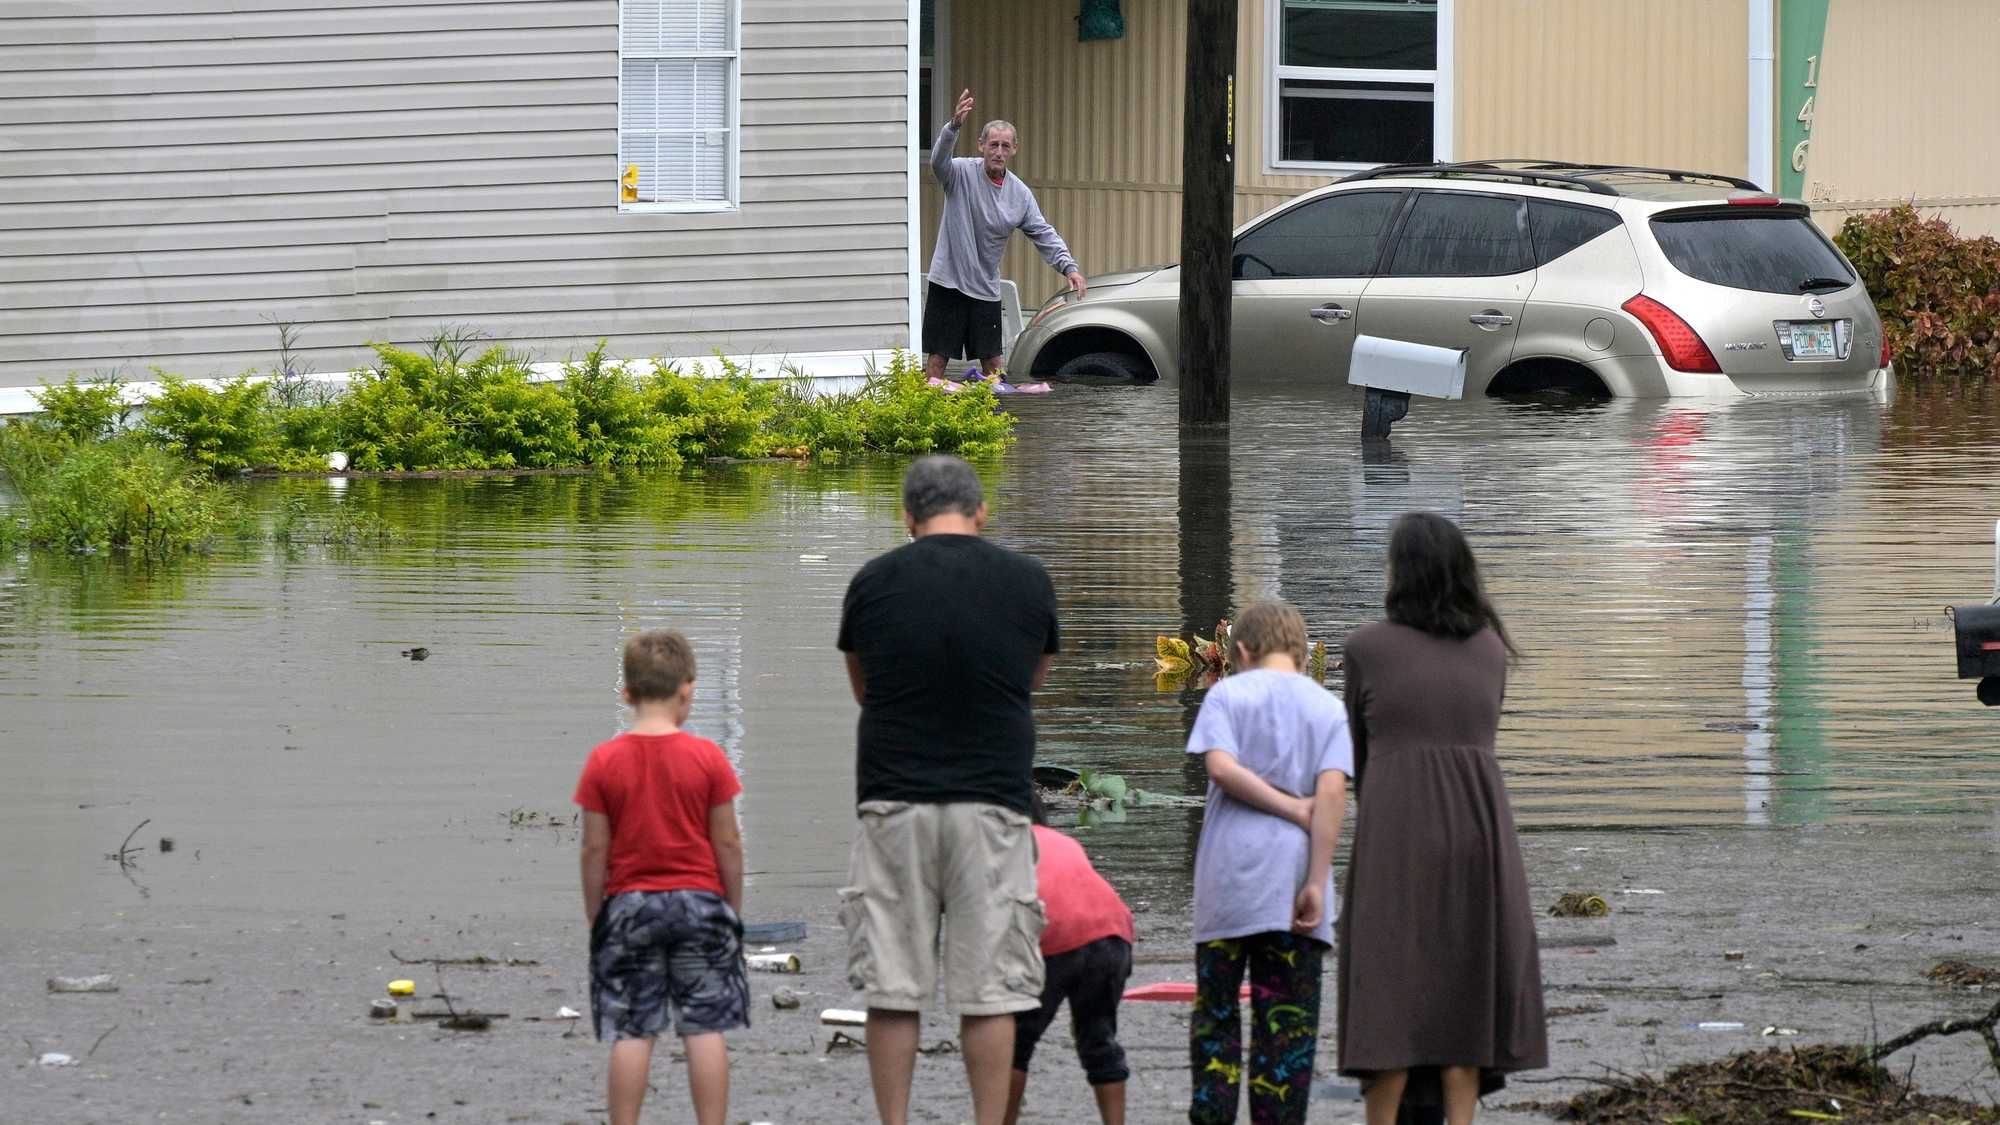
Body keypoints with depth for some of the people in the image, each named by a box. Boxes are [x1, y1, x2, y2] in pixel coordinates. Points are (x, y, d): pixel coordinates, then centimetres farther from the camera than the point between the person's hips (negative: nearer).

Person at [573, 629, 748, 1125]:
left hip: (628, 903, 0)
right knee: (705, 1028, 3)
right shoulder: (708, 758, -6)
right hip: (699, 900, 0)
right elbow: (728, 844, -3)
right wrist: (733, 908, 10)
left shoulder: (604, 762, -6)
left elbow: (595, 849, -3)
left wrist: (594, 916, 7)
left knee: (631, 1033, 3)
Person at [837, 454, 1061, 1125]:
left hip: (894, 801, 0)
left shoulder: (872, 583, 2)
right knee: (990, 991, 2)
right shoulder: (1028, 583, 3)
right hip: (992, 803, 0)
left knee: (891, 991, 3)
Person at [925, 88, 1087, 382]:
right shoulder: (962, 173, -9)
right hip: (948, 281, -4)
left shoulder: (1020, 193, 5)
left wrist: (1069, 267, -7)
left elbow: (1043, 233, 8)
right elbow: (938, 162, -30)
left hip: (986, 289, 4)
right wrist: (954, 126, -49)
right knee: (937, 358, -3)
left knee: (992, 363, 8)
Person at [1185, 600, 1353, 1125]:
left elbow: (1221, 766, -14)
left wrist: (1291, 807, -5)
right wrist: (1317, 884, -9)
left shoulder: (1228, 694, 3)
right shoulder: (1328, 708, 7)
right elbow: (1332, 791, -6)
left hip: (1229, 876, -1)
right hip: (1295, 872, 1)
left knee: (1216, 1007, 9)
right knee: (1289, 1018, 3)